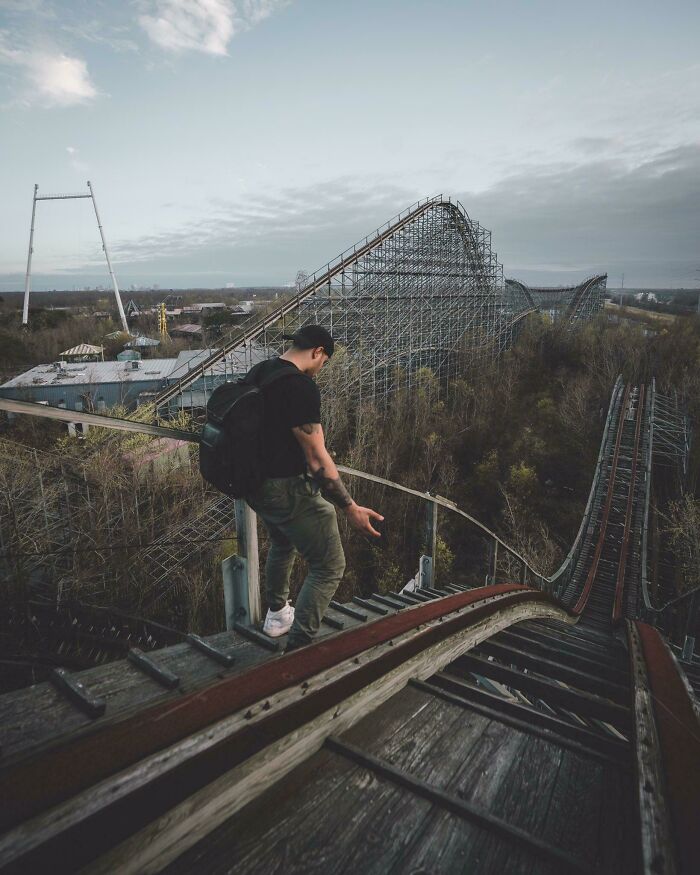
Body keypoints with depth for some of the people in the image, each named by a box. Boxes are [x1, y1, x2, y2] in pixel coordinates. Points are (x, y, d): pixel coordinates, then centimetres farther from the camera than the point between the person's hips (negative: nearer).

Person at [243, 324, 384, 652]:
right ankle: (297, 650, 11)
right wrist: (350, 508, -17)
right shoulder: (301, 386, -23)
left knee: (282, 544, 33)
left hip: (255, 484, 10)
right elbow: (317, 459, -24)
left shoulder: (257, 372, 5)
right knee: (329, 567, 5)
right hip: (287, 489, -9)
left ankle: (276, 614, 51)